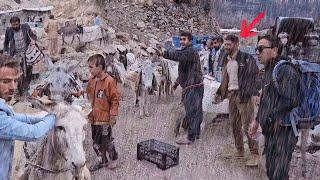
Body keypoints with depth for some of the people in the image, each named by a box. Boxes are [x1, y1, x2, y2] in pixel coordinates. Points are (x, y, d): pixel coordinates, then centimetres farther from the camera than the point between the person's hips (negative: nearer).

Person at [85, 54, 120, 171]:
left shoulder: (109, 81, -15)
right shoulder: (91, 81, 6)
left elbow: (115, 99, -12)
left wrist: (113, 116, -13)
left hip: (105, 119, -7)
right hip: (93, 118, 7)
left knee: (106, 141, 4)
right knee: (96, 142, 16)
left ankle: (114, 158, 29)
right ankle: (104, 161, 34)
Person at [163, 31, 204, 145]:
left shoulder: (191, 51, -14)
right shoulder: (186, 52, 19)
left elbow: (179, 55, -35)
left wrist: (164, 53, -42)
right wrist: (177, 82, 24)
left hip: (193, 87, -11)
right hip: (190, 86, 11)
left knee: (191, 111, -7)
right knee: (196, 111, 19)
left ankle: (190, 137, 0)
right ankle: (196, 132, 32)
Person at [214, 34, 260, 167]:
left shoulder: (246, 58, -8)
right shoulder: (228, 60, 16)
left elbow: (253, 76, -13)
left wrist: (244, 94, -21)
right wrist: (220, 93, 17)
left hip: (243, 95, -8)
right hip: (231, 94, 8)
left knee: (247, 125, -7)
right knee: (234, 124, 12)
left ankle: (254, 154, 2)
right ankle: (239, 150, 24)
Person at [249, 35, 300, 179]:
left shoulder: (286, 71, -18)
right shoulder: (269, 70, 12)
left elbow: (288, 102, -23)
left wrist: (268, 120, -15)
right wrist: (257, 120, 20)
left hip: (282, 131, -9)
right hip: (270, 131, 9)